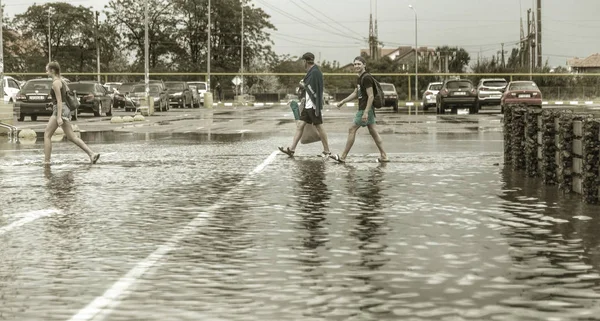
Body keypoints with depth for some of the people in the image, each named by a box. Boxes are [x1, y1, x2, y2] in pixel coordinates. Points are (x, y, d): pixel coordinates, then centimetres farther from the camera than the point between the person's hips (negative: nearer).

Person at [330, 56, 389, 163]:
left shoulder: (366, 78, -16)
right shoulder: (360, 78, 15)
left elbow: (371, 96, -21)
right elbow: (355, 93, 27)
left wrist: (366, 112, -25)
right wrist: (343, 101, 23)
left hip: (365, 109, -10)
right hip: (363, 109, 10)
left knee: (352, 130, -4)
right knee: (373, 132, 9)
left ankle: (343, 157, 1)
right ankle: (384, 156, 9)